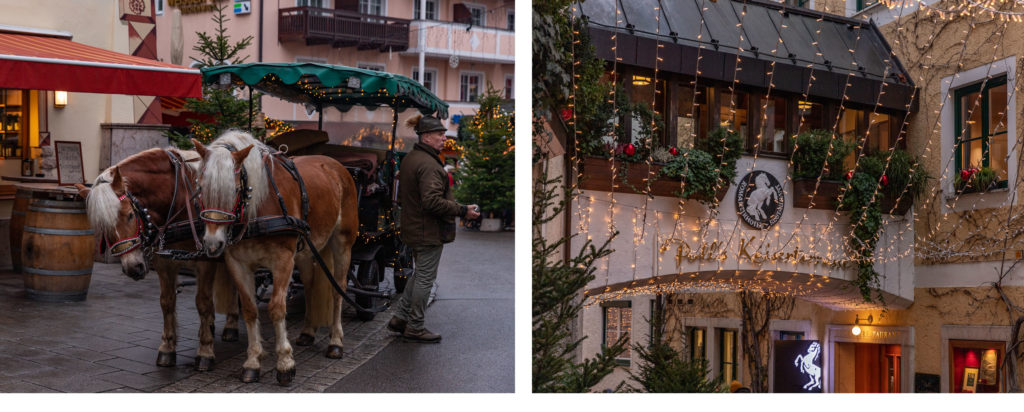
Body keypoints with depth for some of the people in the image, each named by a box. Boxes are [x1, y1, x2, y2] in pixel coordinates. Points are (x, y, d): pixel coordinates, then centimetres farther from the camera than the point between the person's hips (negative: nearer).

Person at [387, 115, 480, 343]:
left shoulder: (409, 159, 11)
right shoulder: (428, 164, -22)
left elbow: (402, 197, 20)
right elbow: (432, 201, -29)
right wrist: (462, 211, -24)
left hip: (414, 228, 10)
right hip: (430, 231, -10)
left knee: (420, 273, 21)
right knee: (425, 277, 1)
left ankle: (400, 317, 24)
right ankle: (414, 327, 11)